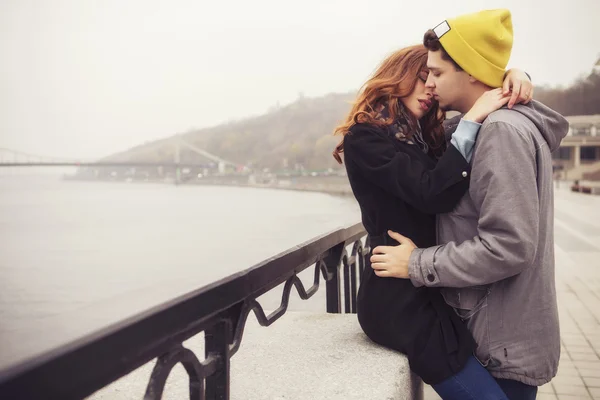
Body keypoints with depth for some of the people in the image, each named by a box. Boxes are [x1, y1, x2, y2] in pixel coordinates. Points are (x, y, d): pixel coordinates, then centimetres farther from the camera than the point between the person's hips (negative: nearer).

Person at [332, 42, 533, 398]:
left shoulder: (425, 137, 16)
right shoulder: (365, 137, -9)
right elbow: (432, 194, -22)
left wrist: (514, 76, -2)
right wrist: (472, 119, -18)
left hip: (431, 288, 8)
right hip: (398, 297, -8)